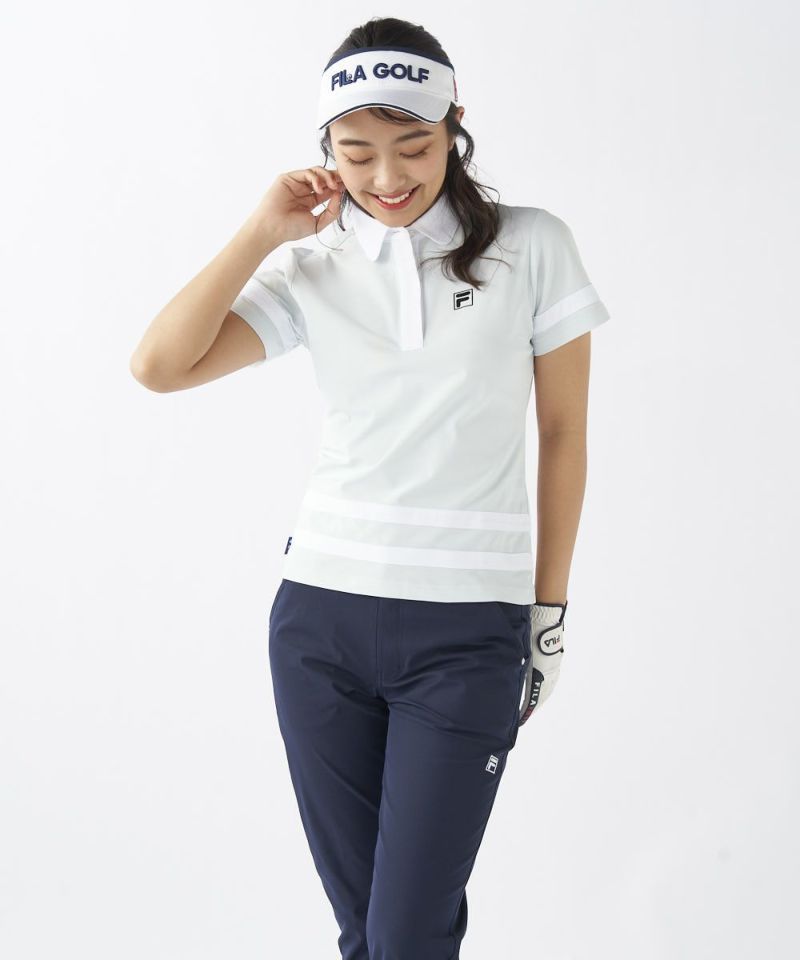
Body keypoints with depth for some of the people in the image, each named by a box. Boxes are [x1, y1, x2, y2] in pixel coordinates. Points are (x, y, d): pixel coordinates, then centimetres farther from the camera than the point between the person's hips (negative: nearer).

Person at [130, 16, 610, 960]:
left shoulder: (531, 248, 0)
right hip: (320, 619, 3)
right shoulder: (313, 268, 5)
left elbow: (563, 432, 5)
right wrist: (264, 232, -4)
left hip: (468, 631, -2)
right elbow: (160, 364, -6)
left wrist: (549, 612, 7)